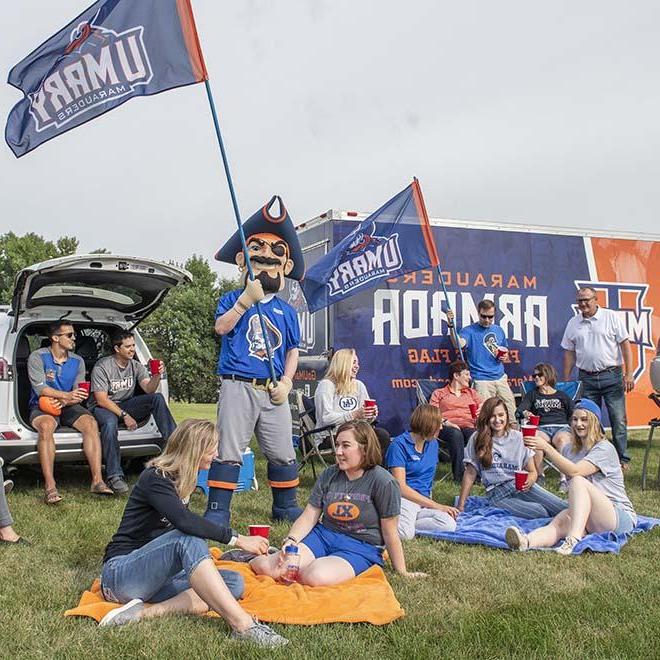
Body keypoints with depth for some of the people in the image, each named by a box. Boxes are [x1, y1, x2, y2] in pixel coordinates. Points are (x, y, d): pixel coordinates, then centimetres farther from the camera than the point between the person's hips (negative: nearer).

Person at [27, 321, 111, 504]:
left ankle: (97, 481, -32)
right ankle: (50, 487, -42)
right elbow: (40, 388, -17)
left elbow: (78, 395, 2)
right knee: (46, 426, -37)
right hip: (42, 407, -3)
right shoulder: (38, 357, -5)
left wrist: (65, 401, -21)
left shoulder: (77, 361, 7)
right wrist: (68, 395, -31)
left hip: (68, 407, 4)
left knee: (90, 423, -26)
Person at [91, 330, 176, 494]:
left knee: (158, 398, -18)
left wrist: (156, 376, -30)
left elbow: (149, 390, -10)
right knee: (110, 423, -40)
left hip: (126, 405, 5)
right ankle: (115, 476, -39)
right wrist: (124, 415, -23)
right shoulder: (102, 367, -12)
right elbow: (101, 400, -17)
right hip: (104, 408, -5)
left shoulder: (136, 366, 4)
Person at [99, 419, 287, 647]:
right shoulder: (154, 478, -16)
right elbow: (184, 521, -33)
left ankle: (147, 611, -28)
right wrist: (236, 539, -31)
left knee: (234, 582, -12)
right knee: (187, 539, -34)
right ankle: (242, 625, -43)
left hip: (155, 577, 8)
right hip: (119, 572, -8)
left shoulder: (180, 480, 10)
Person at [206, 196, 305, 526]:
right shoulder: (232, 300, 5)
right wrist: (246, 300, -22)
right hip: (238, 386, -4)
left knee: (283, 452, 11)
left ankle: (285, 507, 26)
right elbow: (221, 327, -14)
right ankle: (217, 511, 2)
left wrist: (286, 381, -2)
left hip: (273, 391, 4)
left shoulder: (286, 311, 13)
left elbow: (293, 350, 13)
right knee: (228, 450, -4)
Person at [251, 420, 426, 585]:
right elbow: (309, 517, 4)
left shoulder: (382, 482, -11)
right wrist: (291, 540, -14)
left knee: (316, 577, -34)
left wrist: (402, 572, -1)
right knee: (267, 568, -19)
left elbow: (389, 533, -6)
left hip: (361, 547, -4)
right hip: (323, 535, 4)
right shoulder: (329, 475, 6)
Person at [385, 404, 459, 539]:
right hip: (403, 498, -7)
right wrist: (435, 505, -13)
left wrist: (429, 501, 12)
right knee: (406, 533, -37)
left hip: (424, 501, 7)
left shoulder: (433, 444, 15)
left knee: (449, 525, -26)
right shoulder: (399, 444, -7)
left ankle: (401, 525, -14)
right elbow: (401, 487, -12)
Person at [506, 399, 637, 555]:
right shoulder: (570, 449, 16)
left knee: (578, 481, -29)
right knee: (559, 522, -29)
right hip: (586, 520, 5)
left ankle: (572, 541, -47)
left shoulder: (605, 449, -7)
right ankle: (526, 542, -60)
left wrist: (546, 447, -26)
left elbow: (574, 471, -23)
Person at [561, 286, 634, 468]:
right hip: (586, 378, 3)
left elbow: (625, 345, -1)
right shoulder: (573, 323, 9)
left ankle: (622, 459, 10)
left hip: (611, 376, -3)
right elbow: (569, 353, 12)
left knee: (618, 420, 0)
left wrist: (629, 374, -8)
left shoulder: (612, 317, 0)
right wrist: (566, 381, 8)